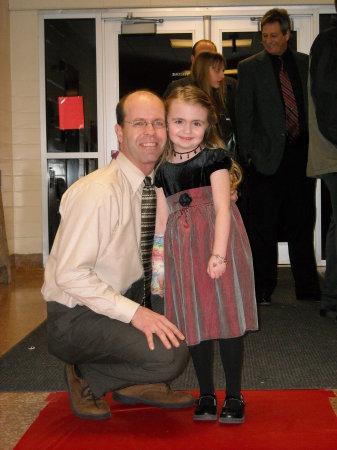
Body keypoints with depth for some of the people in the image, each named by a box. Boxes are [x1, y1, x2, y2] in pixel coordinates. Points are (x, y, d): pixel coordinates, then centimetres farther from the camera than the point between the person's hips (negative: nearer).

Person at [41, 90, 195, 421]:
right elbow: (69, 274, -25)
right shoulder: (98, 192, -23)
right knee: (170, 355, -26)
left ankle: (138, 385, 6)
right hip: (74, 317, -9)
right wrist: (134, 312, -29)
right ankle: (86, 378, 2)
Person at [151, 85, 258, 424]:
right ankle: (205, 396, 21)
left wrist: (218, 253, -20)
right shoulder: (163, 170, 12)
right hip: (183, 252, 4)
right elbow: (162, 219, 15)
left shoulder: (214, 158, -2)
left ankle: (234, 397, 12)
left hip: (218, 246, -4)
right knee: (194, 323, 7)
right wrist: (158, 266, 14)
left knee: (226, 318, -1)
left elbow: (222, 208, -10)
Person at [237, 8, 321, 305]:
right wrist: (247, 153, -6)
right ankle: (263, 289, 11)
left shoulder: (306, 64, 11)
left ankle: (308, 288, 18)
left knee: (302, 223, 8)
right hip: (268, 156, -2)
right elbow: (244, 114, 1)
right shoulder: (250, 67, 4)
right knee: (264, 227, 2)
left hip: (302, 153, 3)